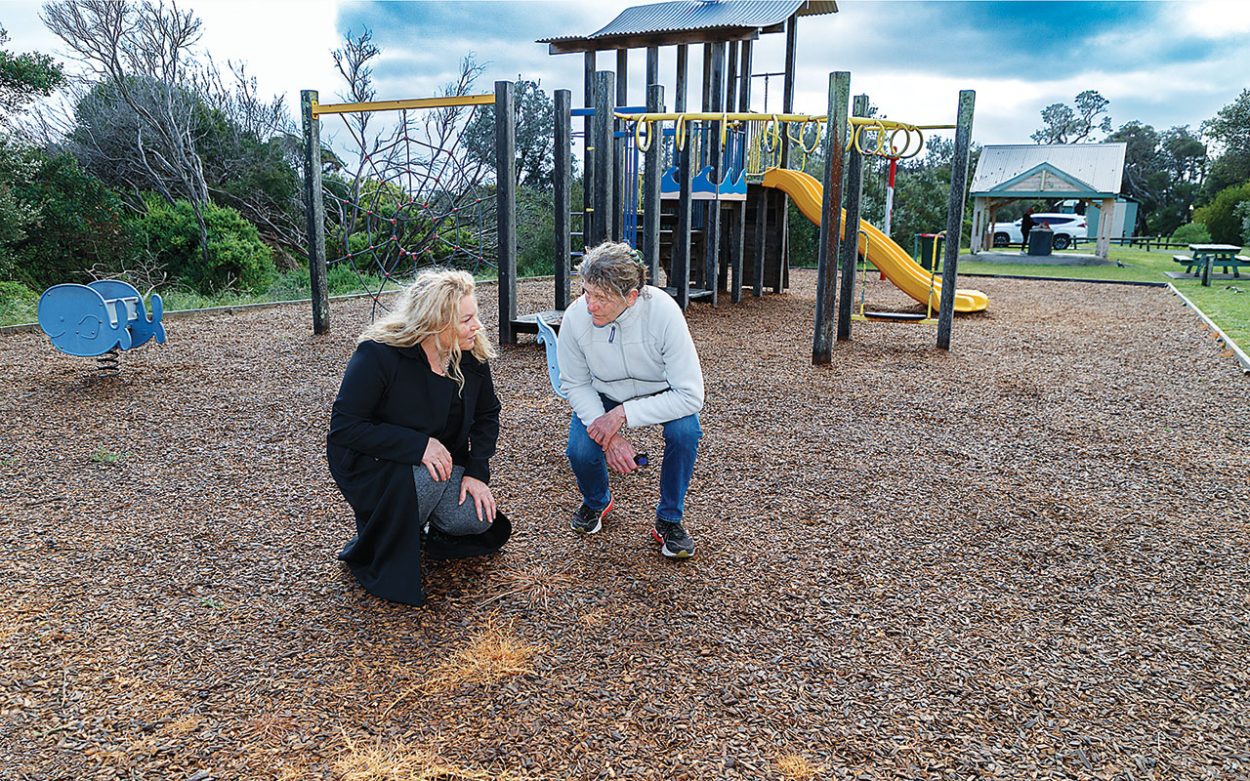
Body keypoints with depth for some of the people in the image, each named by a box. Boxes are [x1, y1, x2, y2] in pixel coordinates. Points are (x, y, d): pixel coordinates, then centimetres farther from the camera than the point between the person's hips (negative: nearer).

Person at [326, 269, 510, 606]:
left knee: (475, 519, -21)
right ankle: (375, 562, -10)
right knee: (424, 478, -37)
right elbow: (344, 426, -25)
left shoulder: (471, 355, -9)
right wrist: (417, 445, -33)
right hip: (368, 460, -4)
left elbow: (487, 415, 4)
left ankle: (418, 528, 14)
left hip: (440, 457, 5)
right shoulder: (378, 354, -26)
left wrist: (477, 472, -10)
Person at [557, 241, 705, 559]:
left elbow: (691, 395, -33)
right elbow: (575, 384, -12)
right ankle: (597, 502, 15)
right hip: (602, 395, 2)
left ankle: (669, 519, -5)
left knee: (685, 431, -31)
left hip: (661, 392, -1)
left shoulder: (663, 312, -34)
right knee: (580, 451, -23)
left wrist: (623, 415, -36)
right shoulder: (575, 317, -28)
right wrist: (608, 435, -27)